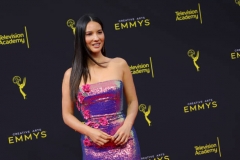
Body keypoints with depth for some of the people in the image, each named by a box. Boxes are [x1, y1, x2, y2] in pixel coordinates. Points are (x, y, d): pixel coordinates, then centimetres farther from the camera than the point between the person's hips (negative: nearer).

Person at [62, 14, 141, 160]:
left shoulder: (120, 65, 1)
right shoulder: (72, 75, 1)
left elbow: (133, 101, 8)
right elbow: (67, 115, 4)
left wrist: (127, 125, -9)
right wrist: (90, 131, -11)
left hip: (122, 142, 0)